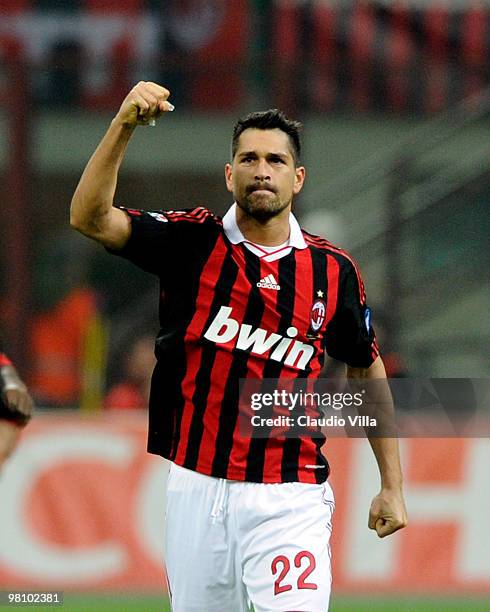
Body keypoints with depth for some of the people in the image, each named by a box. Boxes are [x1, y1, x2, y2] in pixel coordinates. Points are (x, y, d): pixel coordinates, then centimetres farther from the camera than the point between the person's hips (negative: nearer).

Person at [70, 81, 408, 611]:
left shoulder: (332, 271, 3)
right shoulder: (192, 242, 1)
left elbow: (366, 370, 16)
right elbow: (89, 217, -13)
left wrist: (392, 486, 15)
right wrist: (124, 125, -26)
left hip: (289, 502, -1)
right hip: (196, 489, 1)